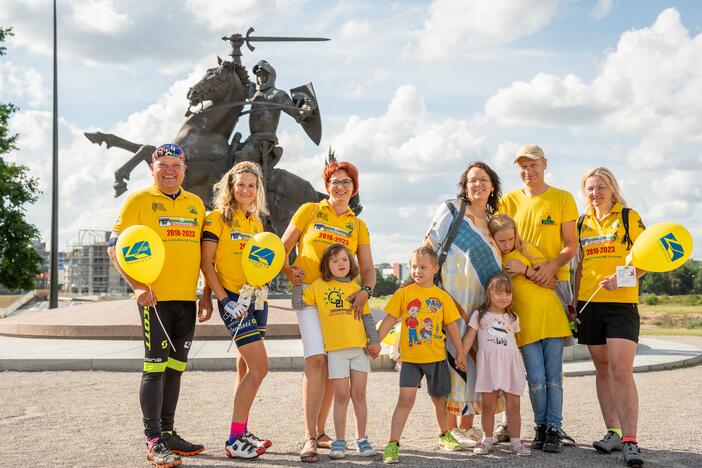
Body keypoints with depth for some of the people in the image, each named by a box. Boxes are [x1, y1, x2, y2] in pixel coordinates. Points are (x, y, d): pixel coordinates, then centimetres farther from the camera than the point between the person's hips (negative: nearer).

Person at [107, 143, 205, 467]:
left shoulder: (195, 204, 14)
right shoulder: (138, 200, -2)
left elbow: (205, 252, 19)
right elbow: (115, 248, -6)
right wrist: (137, 286, -18)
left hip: (186, 297, 6)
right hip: (154, 296, -5)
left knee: (175, 367, 11)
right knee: (155, 367, -6)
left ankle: (168, 433, 21)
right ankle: (153, 442, 0)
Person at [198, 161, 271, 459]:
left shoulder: (256, 223, 14)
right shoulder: (218, 218, -6)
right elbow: (206, 262, -10)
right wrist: (224, 299, -16)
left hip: (256, 298, 7)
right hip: (233, 299, -7)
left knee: (246, 367, 11)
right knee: (259, 367, -13)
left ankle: (241, 432, 20)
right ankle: (234, 440, -7)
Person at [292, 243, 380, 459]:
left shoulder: (355, 288, 11)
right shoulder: (318, 286, 6)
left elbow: (367, 316, 12)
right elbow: (298, 304, 4)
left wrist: (375, 341, 5)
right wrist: (297, 283, -3)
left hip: (359, 347, 2)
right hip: (335, 348, -2)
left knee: (359, 393, 5)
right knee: (341, 395, -1)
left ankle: (362, 439, 15)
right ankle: (339, 441, 10)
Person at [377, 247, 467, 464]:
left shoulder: (442, 296, 2)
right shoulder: (403, 293, -2)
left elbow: (452, 326, 7)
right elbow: (389, 320, 0)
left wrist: (460, 353, 7)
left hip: (437, 358, 2)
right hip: (410, 358, -2)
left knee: (440, 398, 15)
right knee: (405, 398, -13)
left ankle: (444, 434, 39)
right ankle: (393, 444, -11)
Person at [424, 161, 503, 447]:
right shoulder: (451, 210, 1)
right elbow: (428, 248, -3)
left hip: (482, 304, 6)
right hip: (452, 298, -6)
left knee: (474, 357, 6)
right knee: (454, 355, -8)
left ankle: (466, 425, 14)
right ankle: (450, 428, -3)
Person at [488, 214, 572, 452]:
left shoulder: (526, 249, 5)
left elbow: (552, 282, 0)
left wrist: (525, 270, -9)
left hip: (551, 318, 1)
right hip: (526, 327, 0)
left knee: (554, 377, -1)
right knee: (536, 379, -7)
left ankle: (554, 428, 3)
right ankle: (540, 427, 9)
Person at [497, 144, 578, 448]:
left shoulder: (563, 199, 5)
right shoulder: (508, 201, 11)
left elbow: (571, 245, 2)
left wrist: (552, 265, -18)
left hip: (553, 282, -1)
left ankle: (552, 423, 5)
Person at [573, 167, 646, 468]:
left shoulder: (629, 217, 0)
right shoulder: (583, 223, 13)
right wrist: (575, 301, 13)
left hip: (621, 301, -5)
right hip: (590, 304, 5)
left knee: (622, 372, -12)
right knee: (602, 369, 9)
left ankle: (630, 441, -11)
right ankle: (613, 432, 18)